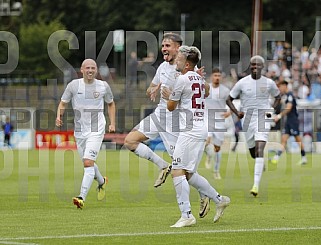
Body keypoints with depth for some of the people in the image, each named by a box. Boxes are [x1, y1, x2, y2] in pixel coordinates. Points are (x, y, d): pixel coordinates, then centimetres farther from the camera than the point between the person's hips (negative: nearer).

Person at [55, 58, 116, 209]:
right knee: (88, 163, 14)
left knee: (88, 162, -18)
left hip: (96, 130, -3)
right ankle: (101, 182, 46)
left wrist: (112, 123, 9)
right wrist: (59, 117, -15)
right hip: (79, 131, 3)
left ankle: (82, 197, -23)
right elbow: (63, 103, 5)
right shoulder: (74, 85, -2)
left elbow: (111, 104, 16)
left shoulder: (103, 86, 0)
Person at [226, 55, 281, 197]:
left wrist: (271, 110, 2)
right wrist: (237, 113, -12)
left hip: (263, 120, -2)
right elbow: (229, 99, 5)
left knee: (259, 150, -18)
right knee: (253, 152, 12)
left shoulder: (269, 83, 1)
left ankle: (256, 185, -26)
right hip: (247, 120, 2)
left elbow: (278, 97, 19)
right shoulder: (242, 83, -2)